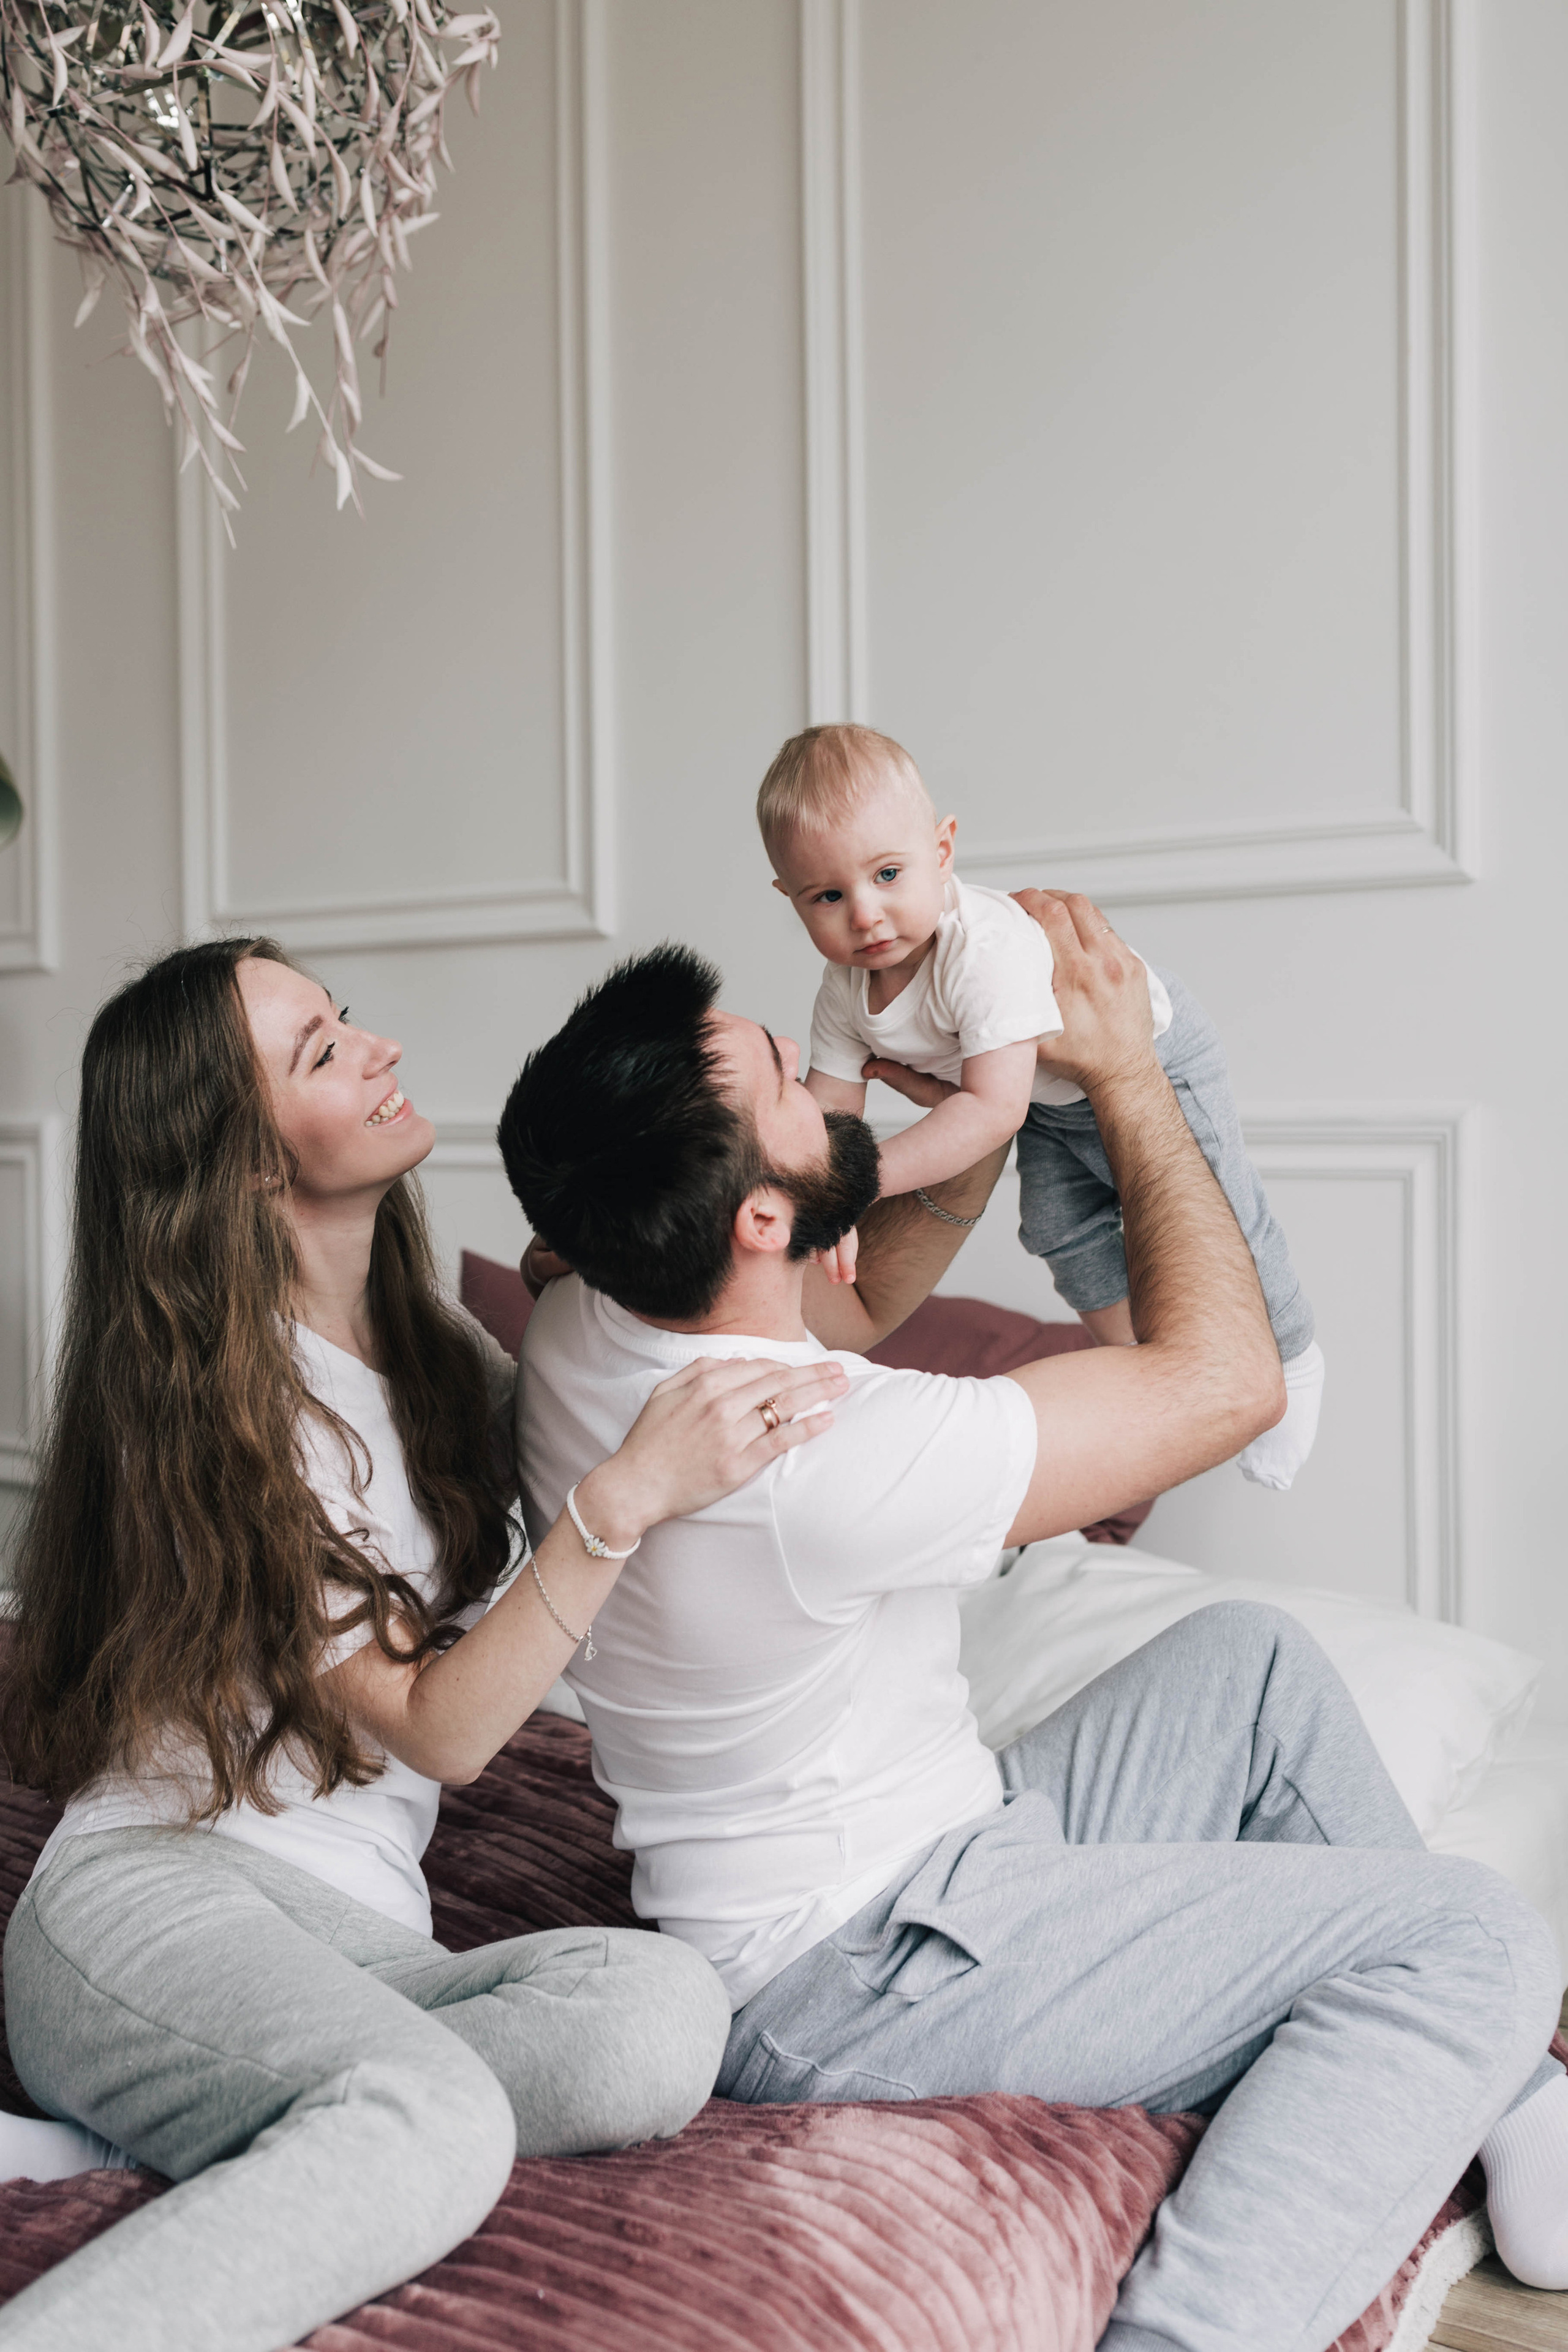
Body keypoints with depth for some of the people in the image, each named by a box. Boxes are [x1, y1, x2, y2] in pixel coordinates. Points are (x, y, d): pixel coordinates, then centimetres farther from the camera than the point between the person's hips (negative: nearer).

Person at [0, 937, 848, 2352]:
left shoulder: (428, 1346, 14)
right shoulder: (214, 1410, -8)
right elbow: (440, 1727, -12)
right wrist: (625, 1496, -25)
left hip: (363, 1943, 7)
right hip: (158, 1889, -6)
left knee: (665, 2012, -28)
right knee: (431, 2126, -38)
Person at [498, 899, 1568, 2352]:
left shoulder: (581, 1327, -6)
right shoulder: (824, 1458, -32)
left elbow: (863, 1295, 13)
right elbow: (1225, 1377, -20)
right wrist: (1124, 1073, -11)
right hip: (853, 1987, -9)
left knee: (1250, 1659, 17)